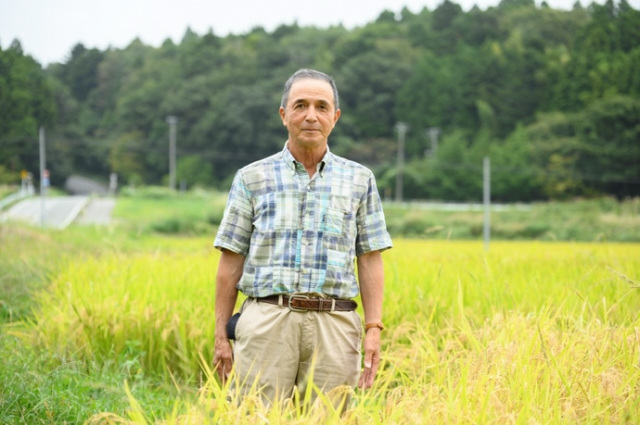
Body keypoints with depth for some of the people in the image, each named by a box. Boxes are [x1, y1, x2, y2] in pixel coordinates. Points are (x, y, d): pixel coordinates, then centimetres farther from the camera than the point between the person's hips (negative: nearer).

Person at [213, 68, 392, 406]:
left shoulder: (360, 180, 12)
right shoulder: (251, 178, 9)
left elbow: (370, 261, 10)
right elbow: (231, 263, 9)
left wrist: (373, 329, 0)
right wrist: (221, 336, 4)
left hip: (334, 327, 1)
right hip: (267, 320, -1)